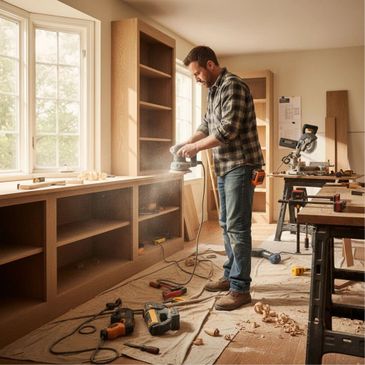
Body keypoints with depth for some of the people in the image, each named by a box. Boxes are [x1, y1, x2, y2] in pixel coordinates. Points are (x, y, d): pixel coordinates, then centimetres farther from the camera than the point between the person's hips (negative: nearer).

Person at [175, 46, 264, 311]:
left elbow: (228, 130, -22)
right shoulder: (214, 90, 16)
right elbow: (207, 125, 21)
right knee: (227, 225, 15)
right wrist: (186, 143, 5)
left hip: (240, 165, -10)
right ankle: (230, 276, 27)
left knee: (237, 227, -8)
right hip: (225, 167, 10)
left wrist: (196, 147, -14)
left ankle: (240, 289, -1)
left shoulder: (233, 86, -14)